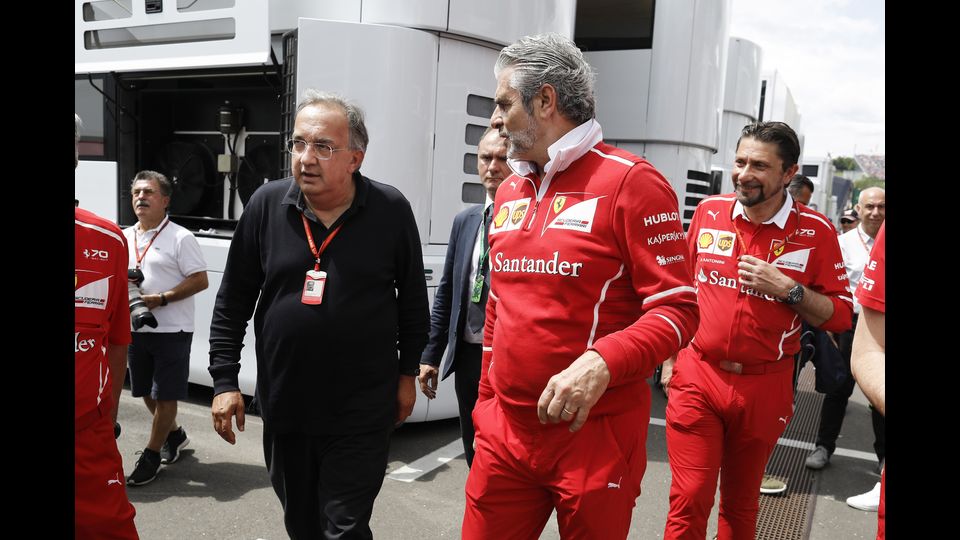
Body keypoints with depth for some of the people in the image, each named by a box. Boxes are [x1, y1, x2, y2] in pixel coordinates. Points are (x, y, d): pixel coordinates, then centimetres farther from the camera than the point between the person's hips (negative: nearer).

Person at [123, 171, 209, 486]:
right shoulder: (125, 238, 10)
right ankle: (174, 434, 39)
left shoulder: (180, 238, -10)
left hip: (171, 330, -7)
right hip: (135, 329, 7)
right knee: (147, 392, 18)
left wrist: (160, 299, -21)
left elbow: (200, 281, -14)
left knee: (165, 396, 2)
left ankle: (151, 454, 16)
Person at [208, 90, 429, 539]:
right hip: (283, 406, 3)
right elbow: (233, 303, 3)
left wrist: (408, 373, 6)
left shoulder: (391, 210, -8)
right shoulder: (266, 205, -3)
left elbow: (413, 301, 2)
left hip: (362, 413, -3)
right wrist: (224, 381, 1)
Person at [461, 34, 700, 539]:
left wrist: (600, 363, -29)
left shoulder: (629, 182, -10)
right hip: (504, 430, 6)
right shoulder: (509, 191, 11)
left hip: (595, 433, -5)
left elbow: (677, 309, -13)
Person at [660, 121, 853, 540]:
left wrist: (787, 289, -19)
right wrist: (669, 358, 9)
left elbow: (840, 316, -2)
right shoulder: (709, 212, 0)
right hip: (696, 376, 1)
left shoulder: (815, 231, -6)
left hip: (764, 387, 0)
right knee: (689, 501, -1)